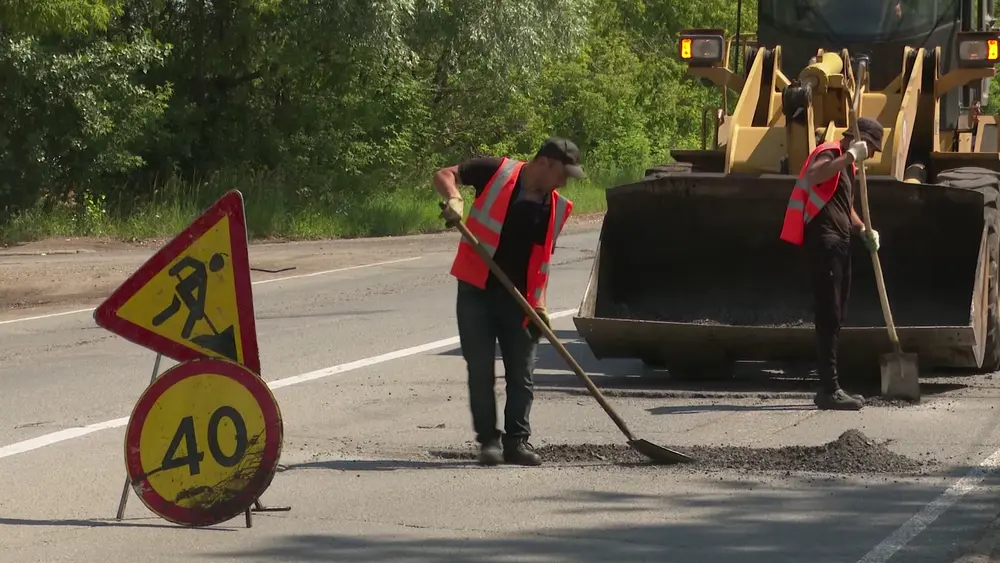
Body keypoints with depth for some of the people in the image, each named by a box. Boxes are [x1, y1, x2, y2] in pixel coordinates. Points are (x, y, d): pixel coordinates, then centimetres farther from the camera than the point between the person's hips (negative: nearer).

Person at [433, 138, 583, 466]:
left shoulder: (556, 208, 5)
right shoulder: (497, 173, -6)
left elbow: (542, 259, 11)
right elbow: (444, 176, -2)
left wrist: (538, 301, 0)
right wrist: (454, 199, -24)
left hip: (518, 298, 4)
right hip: (476, 291, -4)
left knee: (521, 371, 3)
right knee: (480, 369, -1)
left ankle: (517, 440, 11)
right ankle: (488, 440, 7)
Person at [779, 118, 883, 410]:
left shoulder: (847, 165, 23)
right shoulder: (830, 153, -9)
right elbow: (815, 175, -33)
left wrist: (863, 229, 19)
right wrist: (850, 155, -33)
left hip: (838, 243, 11)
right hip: (823, 240, -11)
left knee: (835, 317, 13)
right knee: (829, 317, -12)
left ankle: (830, 387, 19)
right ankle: (829, 390, -14)